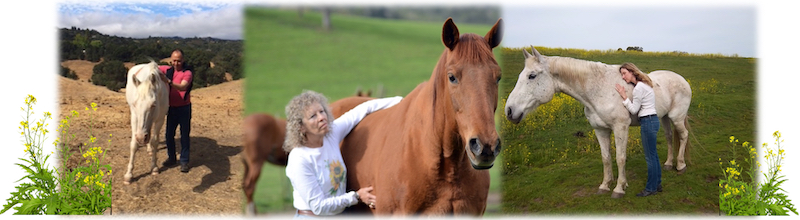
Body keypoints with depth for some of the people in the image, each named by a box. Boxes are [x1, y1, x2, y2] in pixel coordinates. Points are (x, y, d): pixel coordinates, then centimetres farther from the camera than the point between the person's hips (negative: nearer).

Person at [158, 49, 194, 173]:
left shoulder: (187, 73, -13)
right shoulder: (168, 70, 3)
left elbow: (183, 87, -30)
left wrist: (168, 81, -44)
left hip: (184, 108, -5)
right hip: (171, 108, 5)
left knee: (184, 135, 1)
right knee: (169, 134, 9)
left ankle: (184, 161, 8)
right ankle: (171, 158, 24)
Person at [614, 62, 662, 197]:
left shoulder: (639, 88, -18)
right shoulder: (642, 85, 13)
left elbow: (634, 110, -14)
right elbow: (638, 109, 13)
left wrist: (624, 97, -12)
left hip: (648, 122, -10)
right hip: (652, 120, 10)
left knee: (650, 156, -1)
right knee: (653, 154, 17)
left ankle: (651, 188, 7)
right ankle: (657, 184, 27)